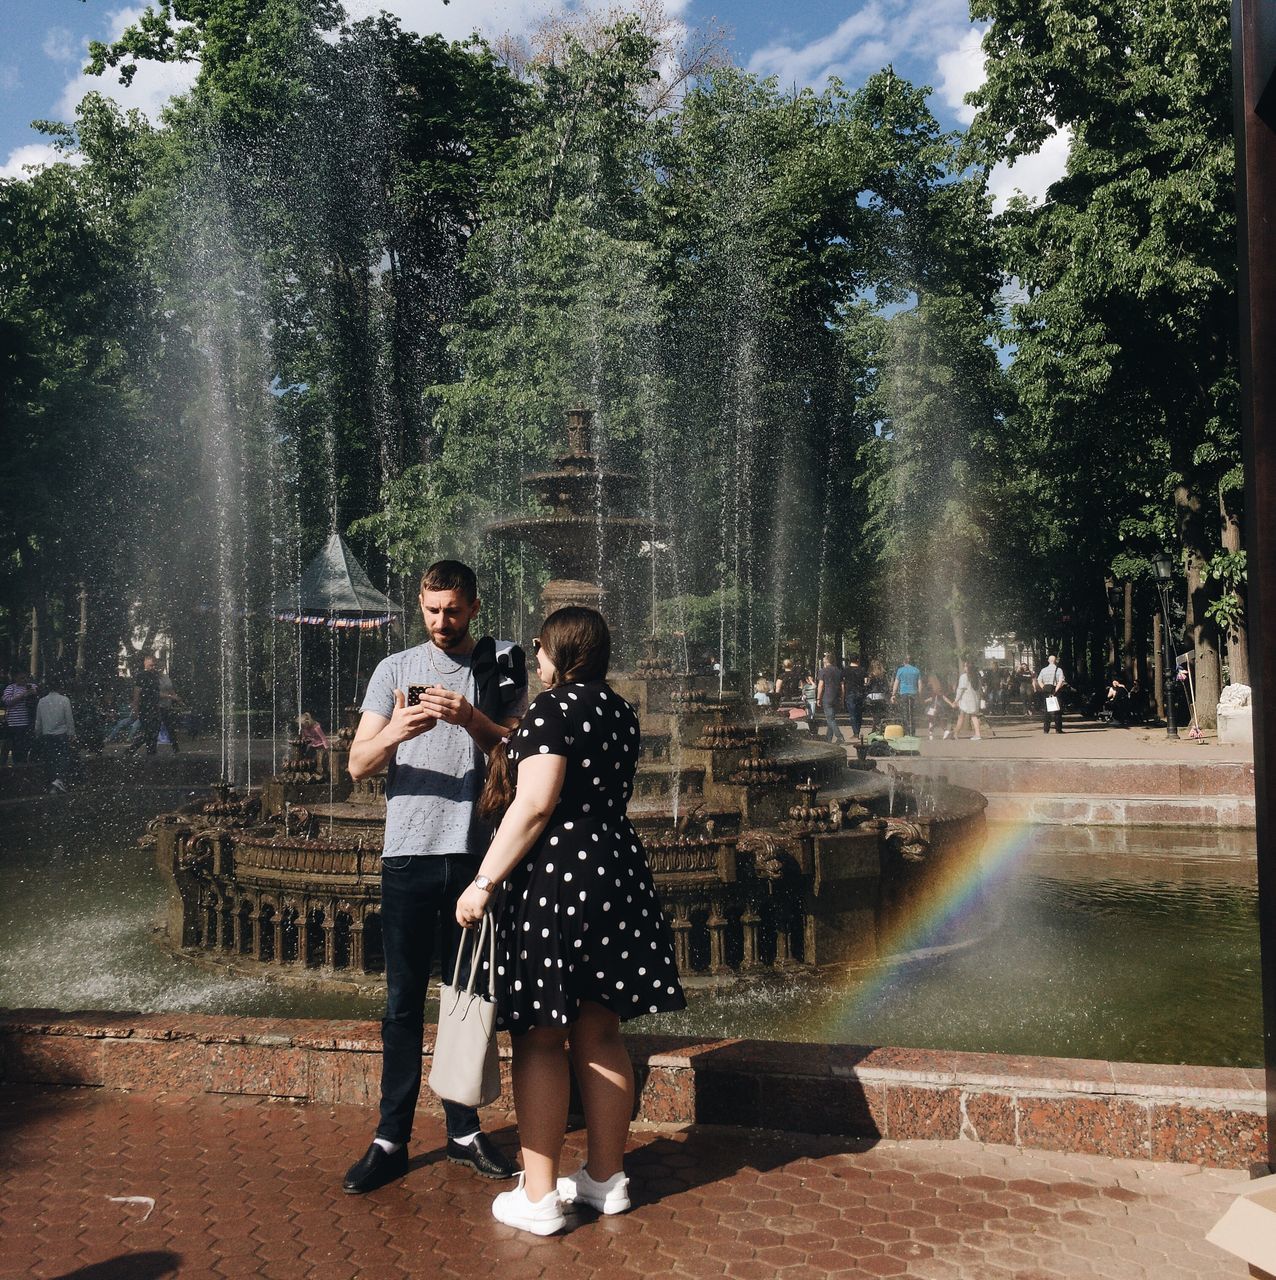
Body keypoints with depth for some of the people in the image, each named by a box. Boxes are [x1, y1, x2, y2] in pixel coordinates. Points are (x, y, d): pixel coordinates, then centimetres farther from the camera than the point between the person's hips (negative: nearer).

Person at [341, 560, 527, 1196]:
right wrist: (395, 731, -19)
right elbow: (358, 764, 2)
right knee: (404, 1001, 4)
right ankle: (391, 1140, 13)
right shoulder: (395, 669, 8)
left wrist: (473, 721, -16)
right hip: (409, 854, 0)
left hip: (477, 853, 0)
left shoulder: (504, 667, 7)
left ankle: (464, 1131, 23)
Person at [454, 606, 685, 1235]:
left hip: (555, 877, -8)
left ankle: (538, 1196, 9)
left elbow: (534, 806, -20)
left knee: (540, 1041, 2)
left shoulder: (553, 707, -11)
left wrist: (484, 880, -16)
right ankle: (606, 1177, 25)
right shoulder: (620, 712, 13)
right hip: (618, 872, 8)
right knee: (599, 1037, 15)